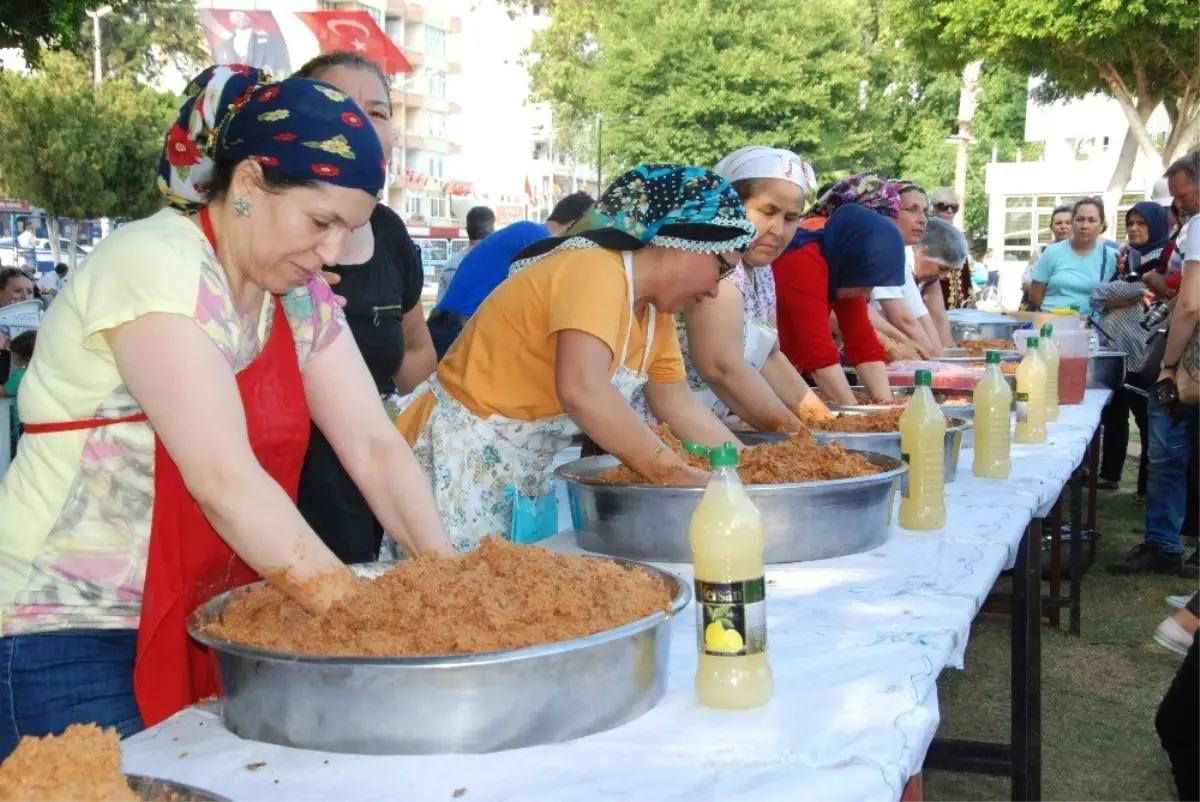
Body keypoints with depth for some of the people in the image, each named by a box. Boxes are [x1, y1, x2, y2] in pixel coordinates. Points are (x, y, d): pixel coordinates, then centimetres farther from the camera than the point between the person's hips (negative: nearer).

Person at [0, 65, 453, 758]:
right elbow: (225, 481, -28)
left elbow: (375, 448, -3)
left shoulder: (301, 298, 1)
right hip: (67, 634, -7)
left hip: (202, 622, 7)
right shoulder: (154, 266, -21)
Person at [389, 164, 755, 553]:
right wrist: (680, 477, -33)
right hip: (458, 466, -9)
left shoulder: (655, 309, 5)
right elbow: (581, 390, -38)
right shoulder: (595, 271, -23)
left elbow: (680, 405, 14)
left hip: (526, 477, 9)